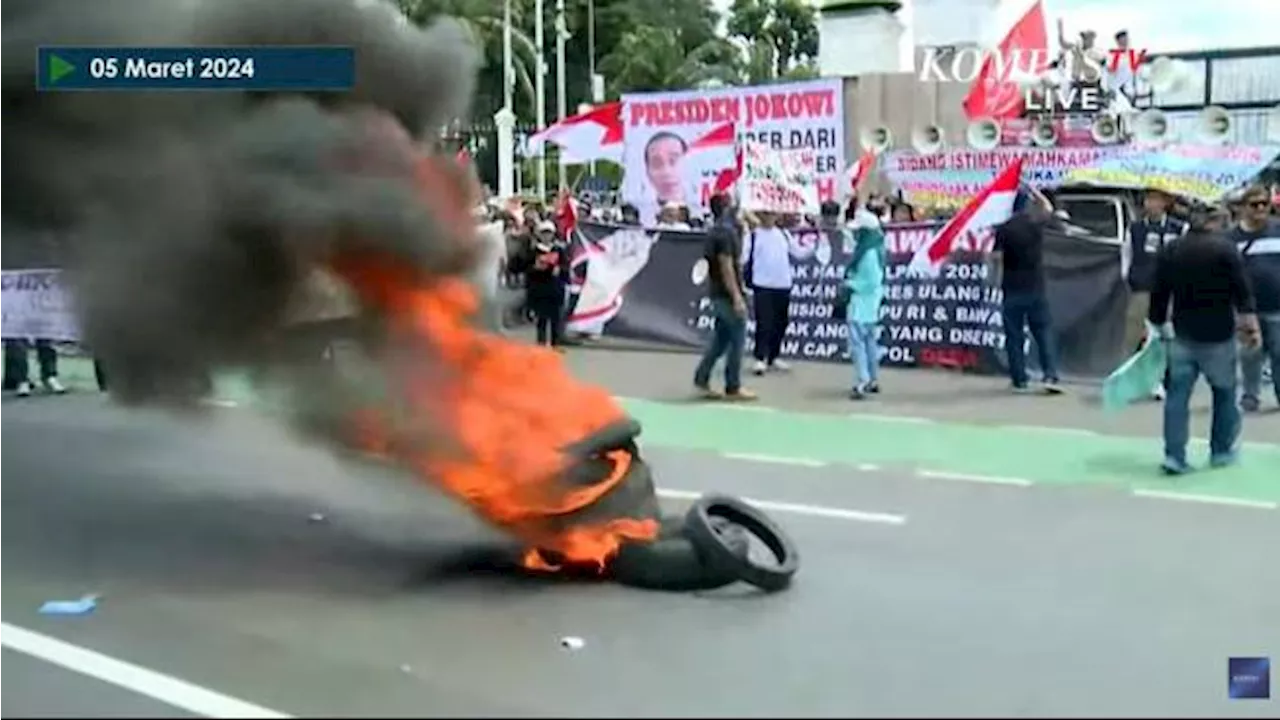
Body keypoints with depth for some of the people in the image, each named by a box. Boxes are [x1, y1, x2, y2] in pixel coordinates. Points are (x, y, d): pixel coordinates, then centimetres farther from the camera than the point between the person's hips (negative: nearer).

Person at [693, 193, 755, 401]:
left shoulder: (716, 231, 13)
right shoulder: (725, 232, -17)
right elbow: (726, 267, -22)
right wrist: (737, 297, -23)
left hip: (718, 293, 9)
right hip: (728, 294, -9)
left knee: (720, 339, 14)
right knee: (737, 340, -2)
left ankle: (701, 379, 13)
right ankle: (733, 387, 4)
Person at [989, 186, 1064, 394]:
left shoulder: (1004, 229, -6)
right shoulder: (1036, 223, 0)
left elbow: (996, 258, -9)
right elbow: (1048, 208, 22)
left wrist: (996, 280, 5)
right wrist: (1033, 192, 27)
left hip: (1012, 290, -1)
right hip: (1036, 288, 1)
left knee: (1014, 336, 5)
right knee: (1044, 332, 7)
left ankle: (1020, 381, 7)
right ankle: (1051, 376, -3)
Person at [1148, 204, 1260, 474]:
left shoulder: (1169, 251, 4)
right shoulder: (1225, 249, -9)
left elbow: (1158, 295, 8)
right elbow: (1242, 292, -11)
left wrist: (1158, 325, 17)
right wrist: (1251, 325, -6)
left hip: (1182, 335, 3)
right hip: (1218, 336, -3)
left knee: (1178, 396, 4)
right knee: (1225, 393, 14)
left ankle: (1174, 455, -2)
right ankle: (1221, 452, 21)